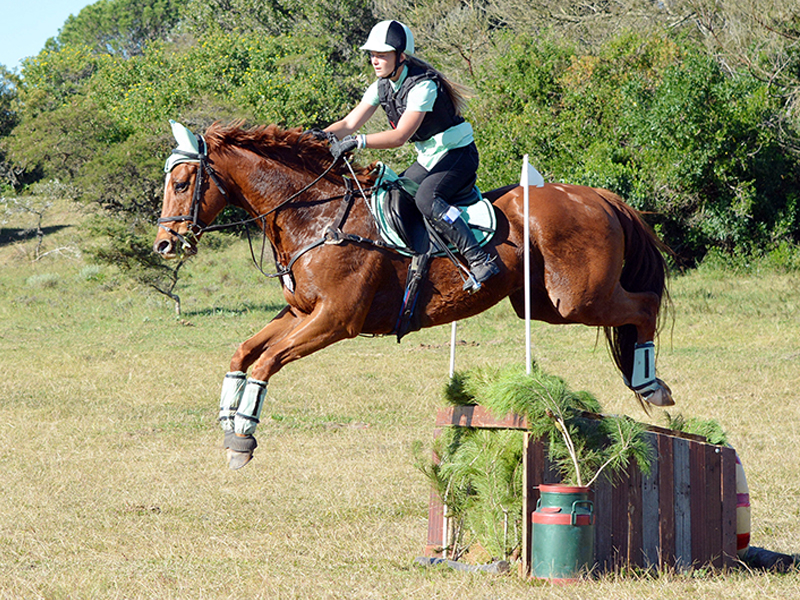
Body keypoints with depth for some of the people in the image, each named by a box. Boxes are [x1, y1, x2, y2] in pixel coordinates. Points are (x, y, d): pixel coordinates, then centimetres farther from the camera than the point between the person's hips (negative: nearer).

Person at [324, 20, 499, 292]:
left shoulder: (422, 85, -25)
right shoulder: (382, 86, 2)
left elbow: (400, 136, -33)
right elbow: (349, 124, -1)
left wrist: (358, 142, -39)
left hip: (458, 156, -10)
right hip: (429, 158, 10)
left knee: (426, 198, -33)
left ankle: (480, 260, -37)